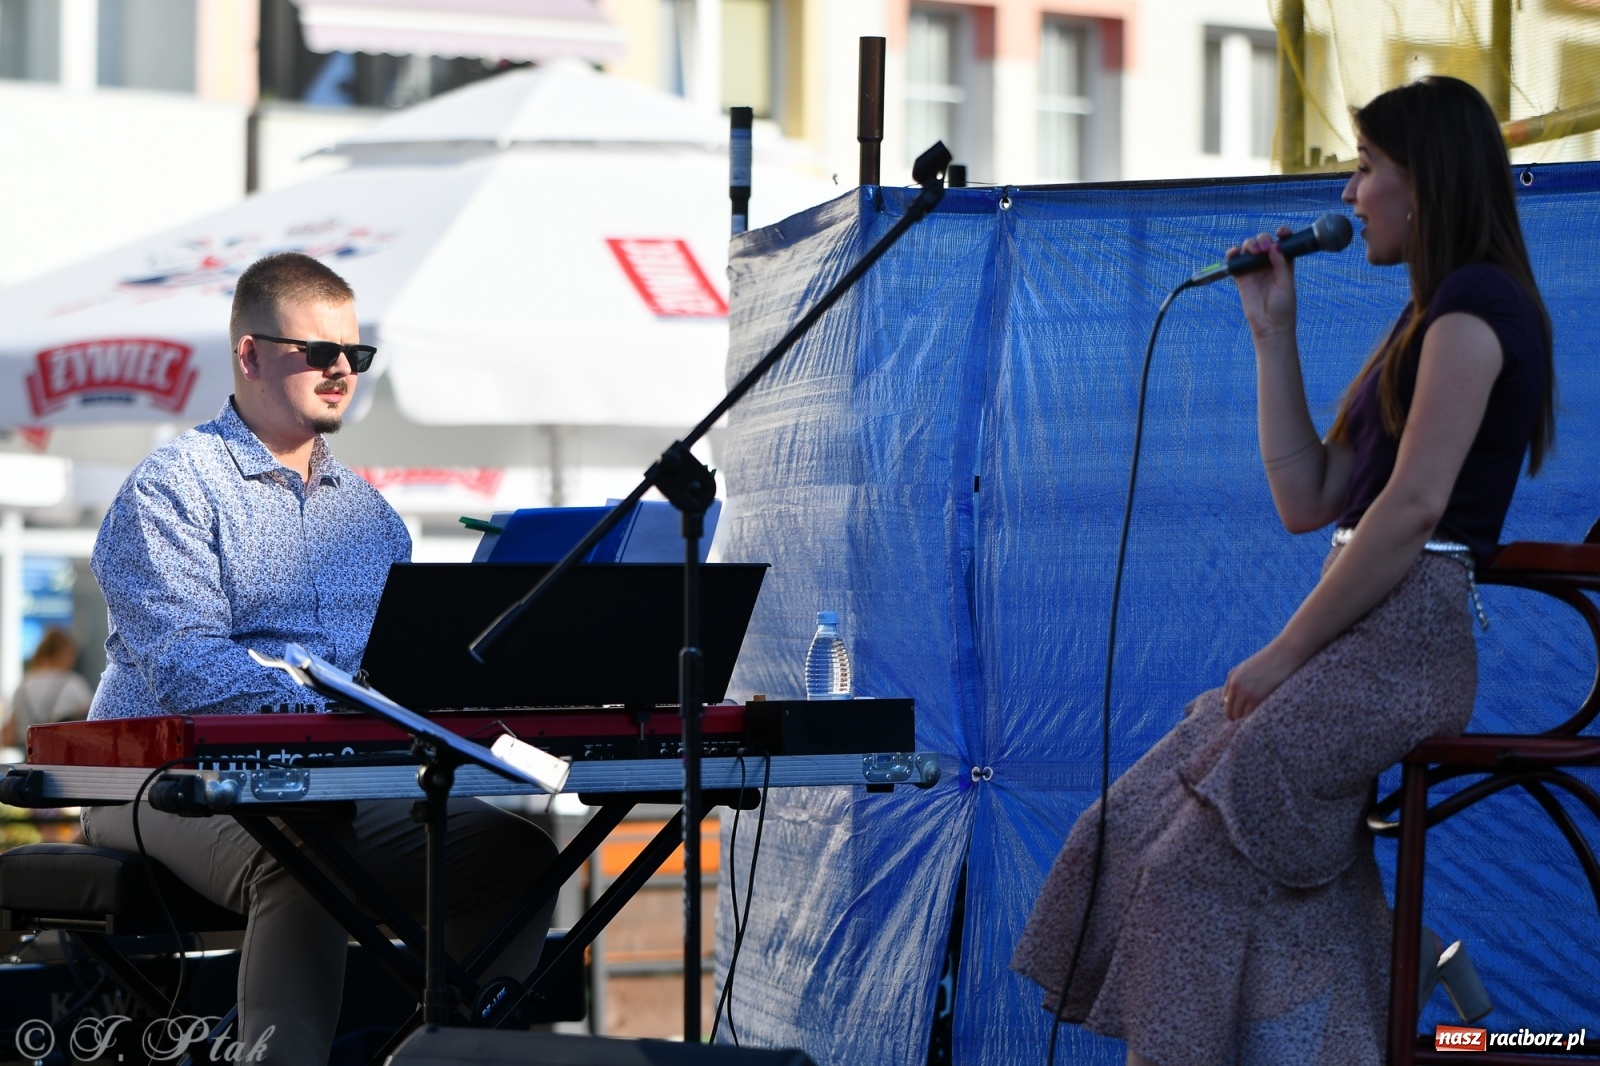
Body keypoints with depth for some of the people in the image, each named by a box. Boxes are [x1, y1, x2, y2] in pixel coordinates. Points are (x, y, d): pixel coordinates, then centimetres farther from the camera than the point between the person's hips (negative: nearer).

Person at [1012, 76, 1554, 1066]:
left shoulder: (1475, 301, -9)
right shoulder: (1430, 318, 23)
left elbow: (1416, 504, -18)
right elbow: (1309, 500, 18)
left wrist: (1288, 649, -15)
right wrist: (1275, 332, 15)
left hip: (1407, 640, -10)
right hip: (1365, 641, 10)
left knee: (1204, 852, -16)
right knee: (1148, 825, -1)